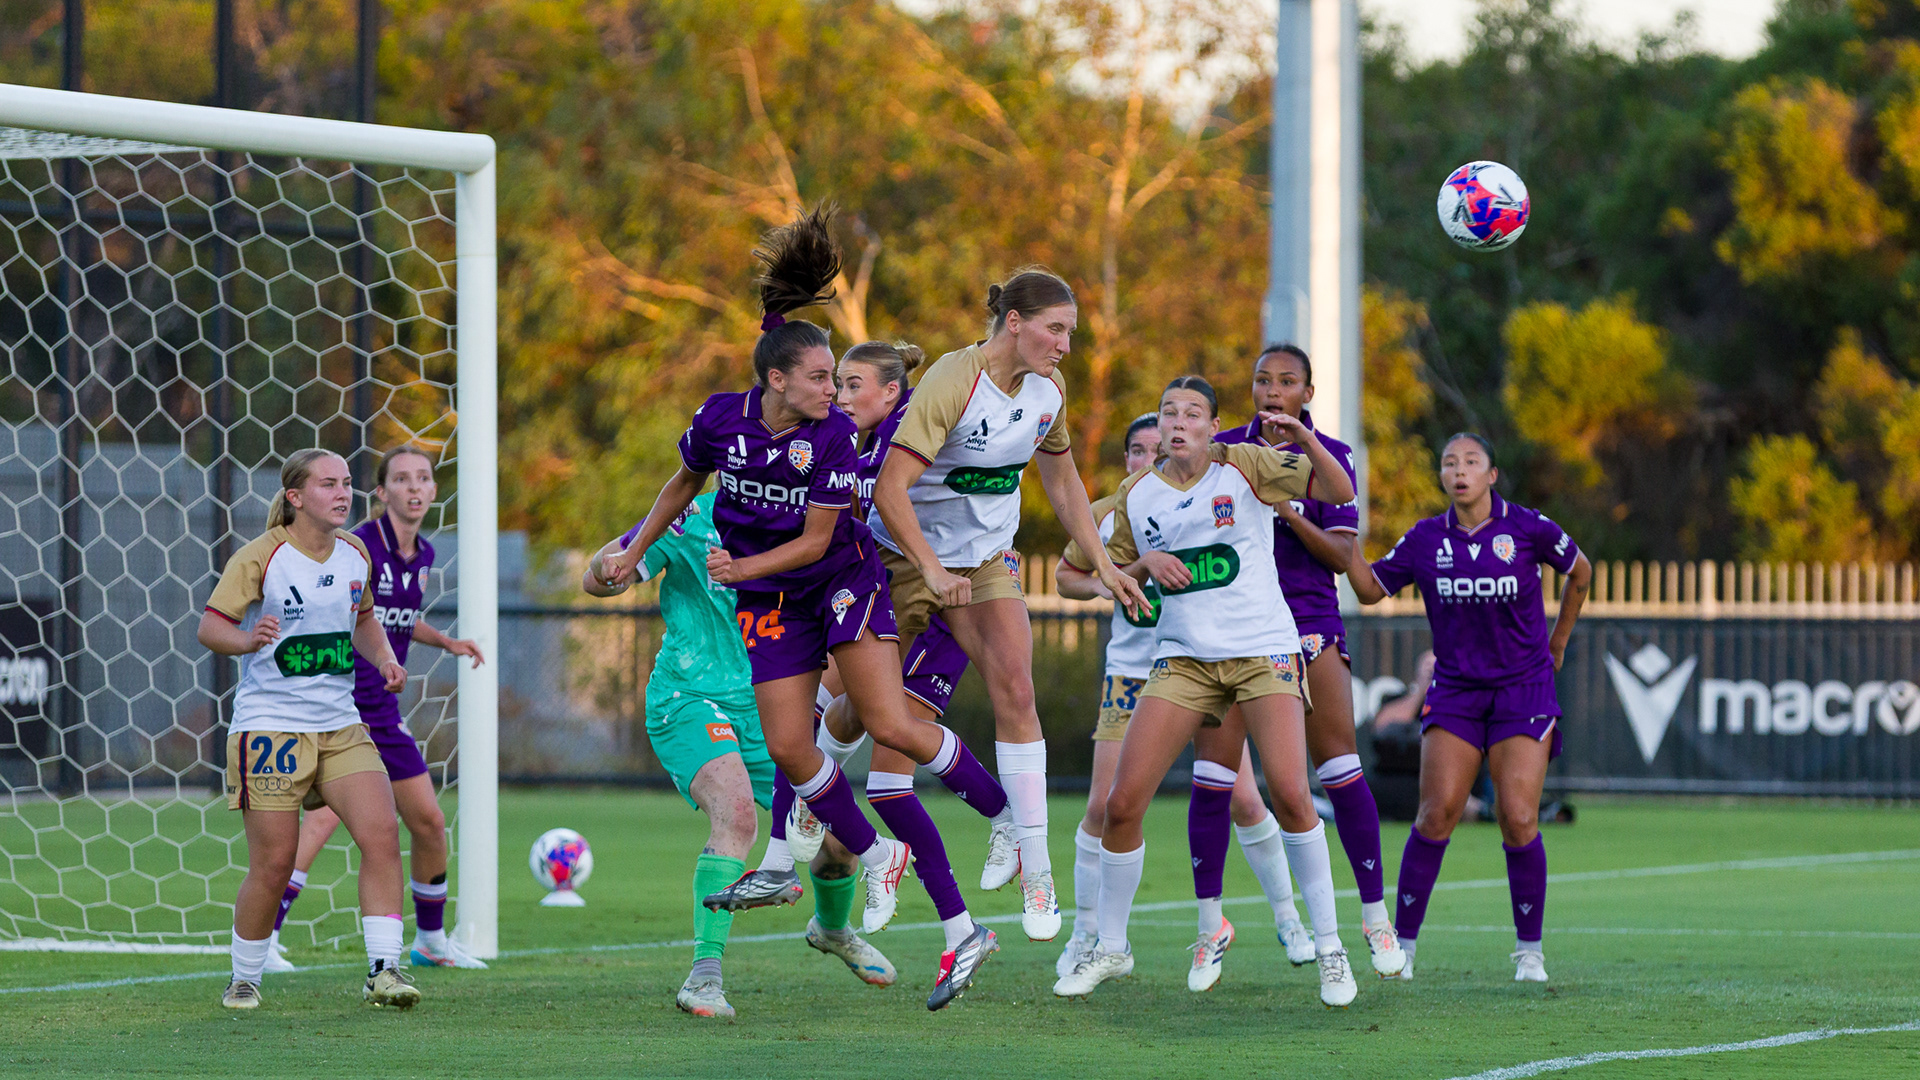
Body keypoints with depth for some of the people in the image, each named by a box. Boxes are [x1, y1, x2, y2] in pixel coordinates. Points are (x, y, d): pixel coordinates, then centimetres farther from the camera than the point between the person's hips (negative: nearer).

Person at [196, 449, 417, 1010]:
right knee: (274, 864, -3)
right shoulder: (259, 557, -9)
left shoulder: (354, 554, 9)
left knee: (382, 833, -13)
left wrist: (385, 659, 6)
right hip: (268, 726, -5)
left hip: (340, 726, 5)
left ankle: (383, 971, -9)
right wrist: (248, 639, -30)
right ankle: (243, 980, 17)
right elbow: (210, 625, -10)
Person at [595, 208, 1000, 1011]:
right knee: (787, 745, -7)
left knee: (891, 726, -16)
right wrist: (635, 551, 15)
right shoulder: (720, 420, -11)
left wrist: (745, 566, -24)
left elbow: (816, 539, -14)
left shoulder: (832, 436, -19)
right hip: (770, 606, 3)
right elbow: (685, 482, 11)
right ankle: (876, 856, 13)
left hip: (844, 582, -3)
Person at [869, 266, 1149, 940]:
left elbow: (1063, 485, 14)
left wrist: (1103, 565, 9)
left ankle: (1033, 869, -9)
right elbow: (890, 488, -28)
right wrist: (933, 570, -34)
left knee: (1015, 694, -11)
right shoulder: (951, 383, -24)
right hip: (904, 555, -5)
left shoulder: (1047, 390, -2)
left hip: (987, 558, 5)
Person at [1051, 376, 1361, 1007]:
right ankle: (1110, 948, 12)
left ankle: (1329, 948, -4)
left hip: (1263, 650, -3)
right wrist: (1145, 565, -4)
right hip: (1183, 659, 3)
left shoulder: (1244, 466, -2)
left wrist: (1303, 439, -25)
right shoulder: (1136, 495, 7)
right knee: (1122, 803, -7)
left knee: (1290, 795, -19)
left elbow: (1338, 492, -8)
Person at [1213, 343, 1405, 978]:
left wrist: (1288, 513, -17)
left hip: (1310, 620, -1)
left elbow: (1341, 555, -3)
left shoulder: (1330, 456, 3)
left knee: (1339, 766, -10)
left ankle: (1375, 914, 0)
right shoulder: (1224, 449, 7)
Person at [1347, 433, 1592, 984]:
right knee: (1436, 815, -10)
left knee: (1518, 821, -10)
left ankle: (1529, 949, 5)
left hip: (1523, 689, -2)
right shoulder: (1426, 539, 1)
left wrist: (1556, 643, 17)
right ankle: (1404, 942, 0)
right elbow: (1370, 588, 9)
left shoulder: (1527, 528, -5)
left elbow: (1579, 571, 12)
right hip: (1454, 688, 2)